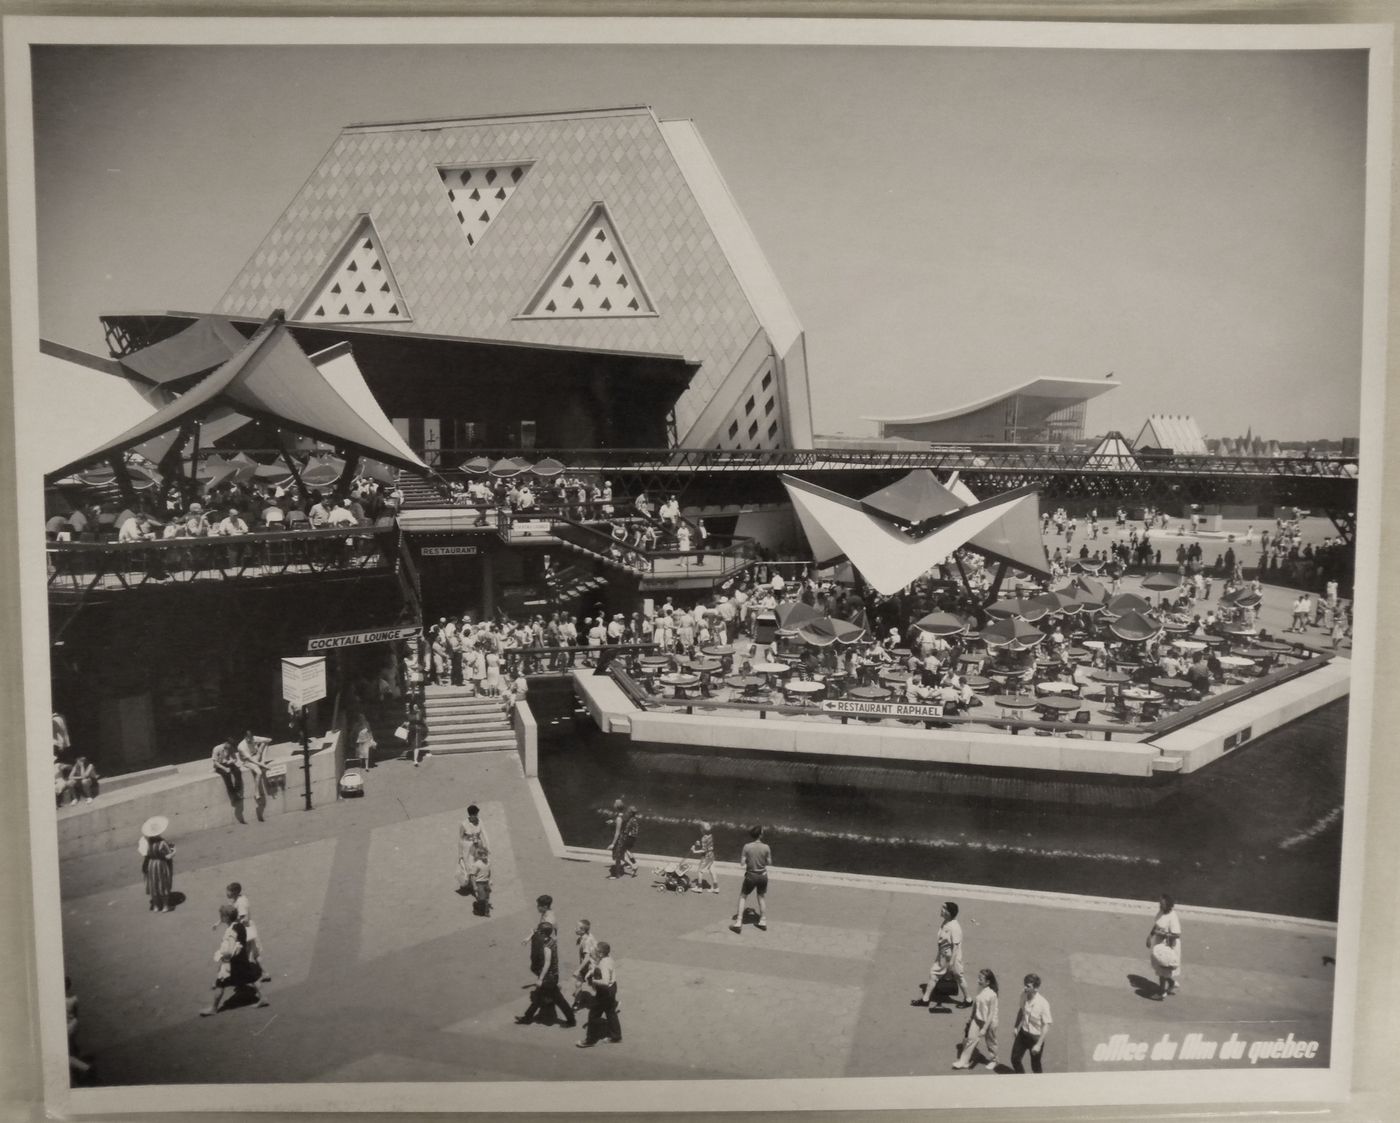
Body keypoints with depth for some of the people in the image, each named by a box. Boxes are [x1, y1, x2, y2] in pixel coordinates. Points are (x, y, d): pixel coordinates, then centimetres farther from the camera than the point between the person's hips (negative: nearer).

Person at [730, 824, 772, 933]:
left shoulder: (747, 847, -14)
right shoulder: (765, 847, -11)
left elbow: (742, 862, -10)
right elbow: (769, 862, -2)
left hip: (751, 876, -2)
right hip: (763, 876, 2)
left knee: (742, 897, 12)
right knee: (762, 898, 22)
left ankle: (738, 922, 6)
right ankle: (763, 921, 29)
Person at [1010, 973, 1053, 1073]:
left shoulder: (1043, 1004, -29)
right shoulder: (1023, 995, -13)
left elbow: (1046, 1026, -21)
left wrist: (1039, 1044, -20)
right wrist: (1016, 1027, 12)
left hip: (1036, 1037, -5)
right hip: (1023, 1033, 5)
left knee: (1035, 1066, 13)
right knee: (1015, 1059, 16)